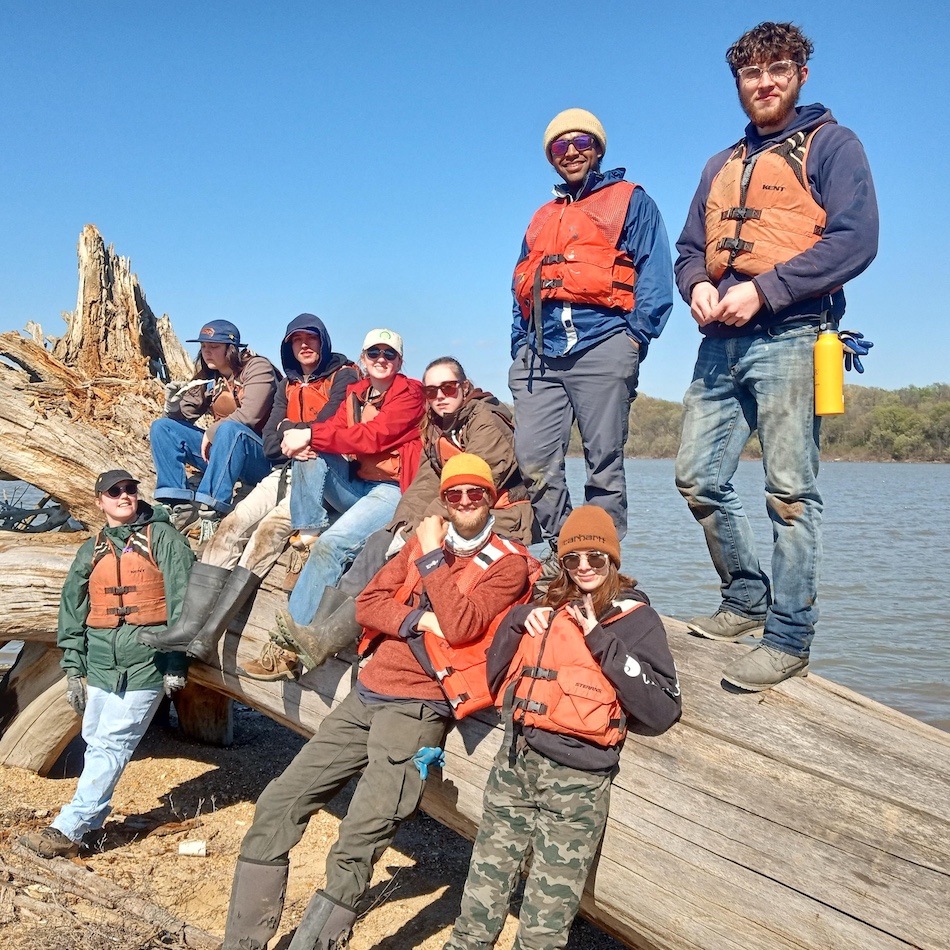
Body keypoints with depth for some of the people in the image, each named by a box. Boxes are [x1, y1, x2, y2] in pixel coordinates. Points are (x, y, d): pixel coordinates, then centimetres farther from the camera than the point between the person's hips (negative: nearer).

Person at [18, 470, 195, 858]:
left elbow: (182, 600, -6)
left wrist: (176, 660, -9)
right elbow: (73, 610, 15)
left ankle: (68, 830, 1)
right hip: (100, 661, 5)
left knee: (112, 744, -5)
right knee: (94, 742, 10)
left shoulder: (163, 538, -2)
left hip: (145, 660, -5)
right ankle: (92, 819, 24)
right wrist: (73, 668, 10)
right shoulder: (92, 551, 13)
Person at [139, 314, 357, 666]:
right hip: (285, 472, 7)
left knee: (269, 529, -28)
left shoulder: (343, 376, 2)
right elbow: (270, 443, 13)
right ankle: (189, 625, -24)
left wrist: (289, 429, 3)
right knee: (232, 526, -16)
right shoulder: (288, 385, 22)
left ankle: (209, 634, -33)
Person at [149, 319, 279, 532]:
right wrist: (173, 404, -14)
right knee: (161, 427, -3)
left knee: (229, 428, -37)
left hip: (261, 456, -7)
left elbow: (249, 416, -20)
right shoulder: (207, 377, 11)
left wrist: (210, 433, -13)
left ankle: (211, 512, -39)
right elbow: (184, 416, 8)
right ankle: (181, 506, -17)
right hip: (221, 452, 7)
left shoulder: (257, 367, -7)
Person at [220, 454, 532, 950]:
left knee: (357, 845, -17)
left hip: (416, 709, -6)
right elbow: (367, 604, 8)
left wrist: (431, 557, -11)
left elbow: (459, 626, -18)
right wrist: (417, 620, -10)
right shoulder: (426, 542, 16)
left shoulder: (508, 564, -2)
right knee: (278, 804, 5)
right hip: (366, 695, 7)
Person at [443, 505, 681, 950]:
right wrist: (518, 623, -1)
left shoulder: (638, 619, 1)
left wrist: (601, 641, -13)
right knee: (481, 900, 9)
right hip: (514, 761, 4)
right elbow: (495, 678, 14)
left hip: (576, 779, -4)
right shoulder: (546, 607, 14)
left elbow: (663, 710, -10)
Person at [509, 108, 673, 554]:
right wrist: (520, 344, 15)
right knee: (534, 462, -6)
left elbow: (655, 275, 3)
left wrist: (636, 335, -9)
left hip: (601, 346, -5)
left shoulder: (630, 200, 14)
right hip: (540, 353, 5)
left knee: (604, 464, -5)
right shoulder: (542, 217, 30)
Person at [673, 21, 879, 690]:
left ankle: (789, 640, -2)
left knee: (791, 490, -8)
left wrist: (762, 289, -15)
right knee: (698, 476, 3)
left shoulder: (830, 144, 7)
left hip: (790, 337, -6)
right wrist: (698, 285, -1)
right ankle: (748, 601, 19)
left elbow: (856, 240, -7)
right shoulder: (722, 166, 26)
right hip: (722, 342, 7)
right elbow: (690, 248, 24)